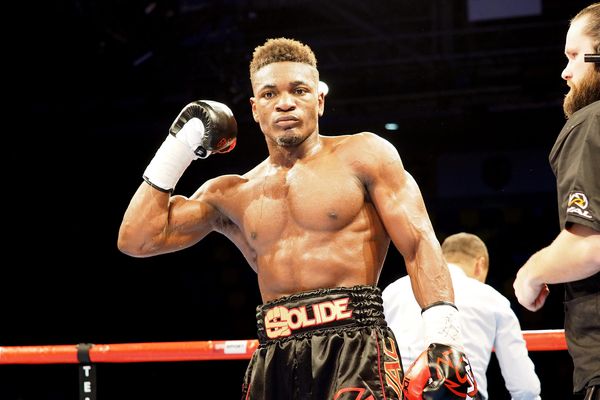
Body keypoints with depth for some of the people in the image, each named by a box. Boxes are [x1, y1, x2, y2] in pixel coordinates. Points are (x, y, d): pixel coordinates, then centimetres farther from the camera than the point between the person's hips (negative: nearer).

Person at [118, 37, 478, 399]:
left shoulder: (363, 156, 8)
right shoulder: (232, 196, 18)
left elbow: (420, 245, 1)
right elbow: (137, 240, 15)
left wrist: (443, 338, -13)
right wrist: (180, 146, 15)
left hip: (355, 345, -4)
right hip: (274, 361, 5)